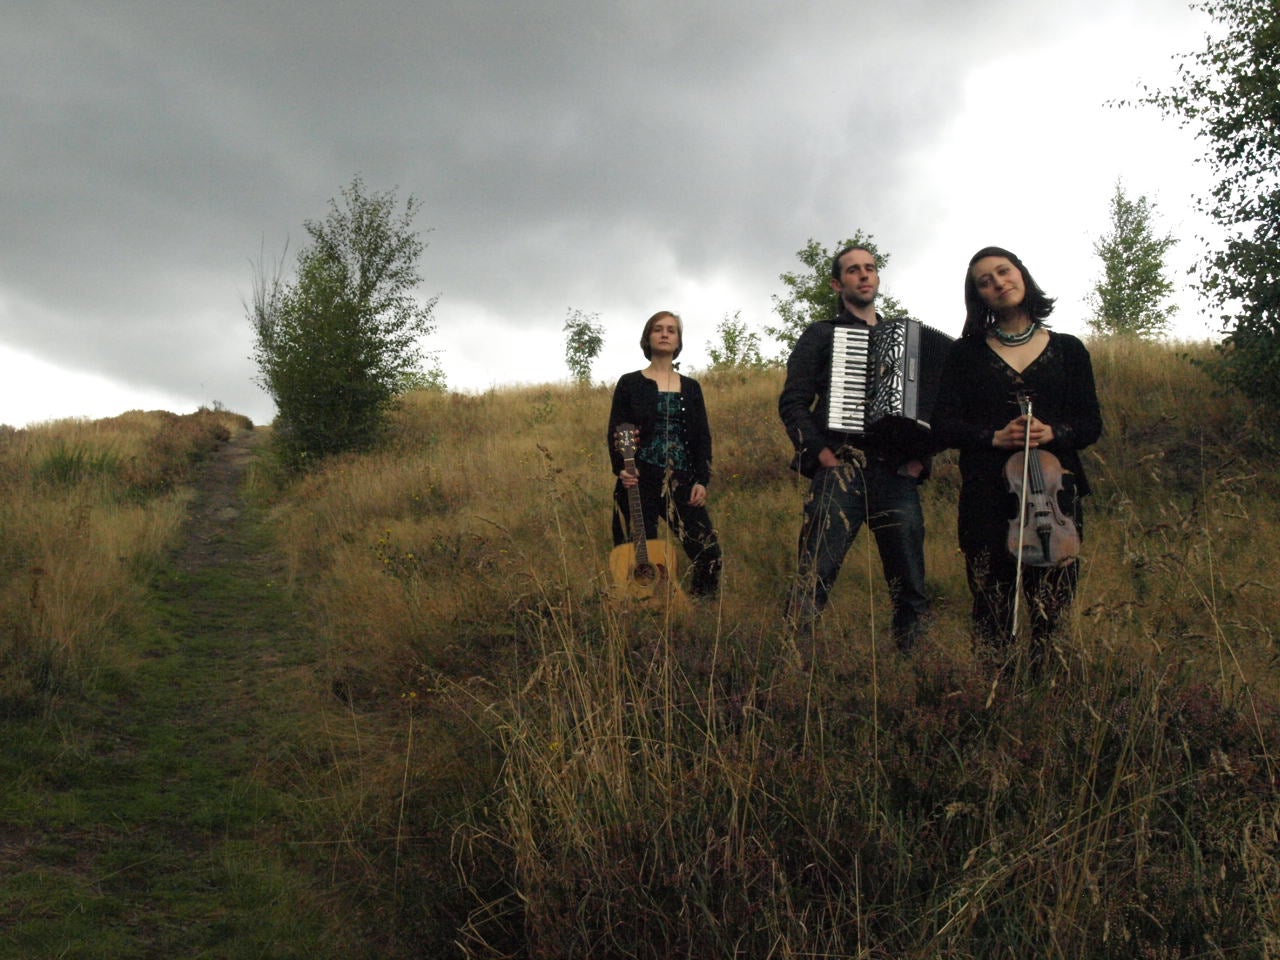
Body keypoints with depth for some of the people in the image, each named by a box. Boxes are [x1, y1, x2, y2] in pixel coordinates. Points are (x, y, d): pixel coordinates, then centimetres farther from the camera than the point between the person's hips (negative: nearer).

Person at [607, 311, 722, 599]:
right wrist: (620, 469, -16)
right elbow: (616, 432, 1)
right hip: (639, 482, -2)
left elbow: (703, 437, 11)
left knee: (709, 554, -6)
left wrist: (702, 480, -2)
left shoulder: (691, 388, 14)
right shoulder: (630, 384, 6)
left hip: (681, 482, 3)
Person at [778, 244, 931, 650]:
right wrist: (820, 453, -9)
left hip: (898, 475, 4)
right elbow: (792, 403, 5)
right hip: (841, 471, -3)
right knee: (813, 581, -16)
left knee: (911, 589, 0)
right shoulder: (821, 335, 14)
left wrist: (921, 456, 5)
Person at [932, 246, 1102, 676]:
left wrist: (1052, 432, -10)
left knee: (1053, 616, -5)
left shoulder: (1068, 350, 12)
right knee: (991, 613, -1)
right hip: (986, 496, 0)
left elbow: (1091, 424, 10)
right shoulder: (966, 353, 11)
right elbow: (943, 425, 4)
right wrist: (994, 437, -12)